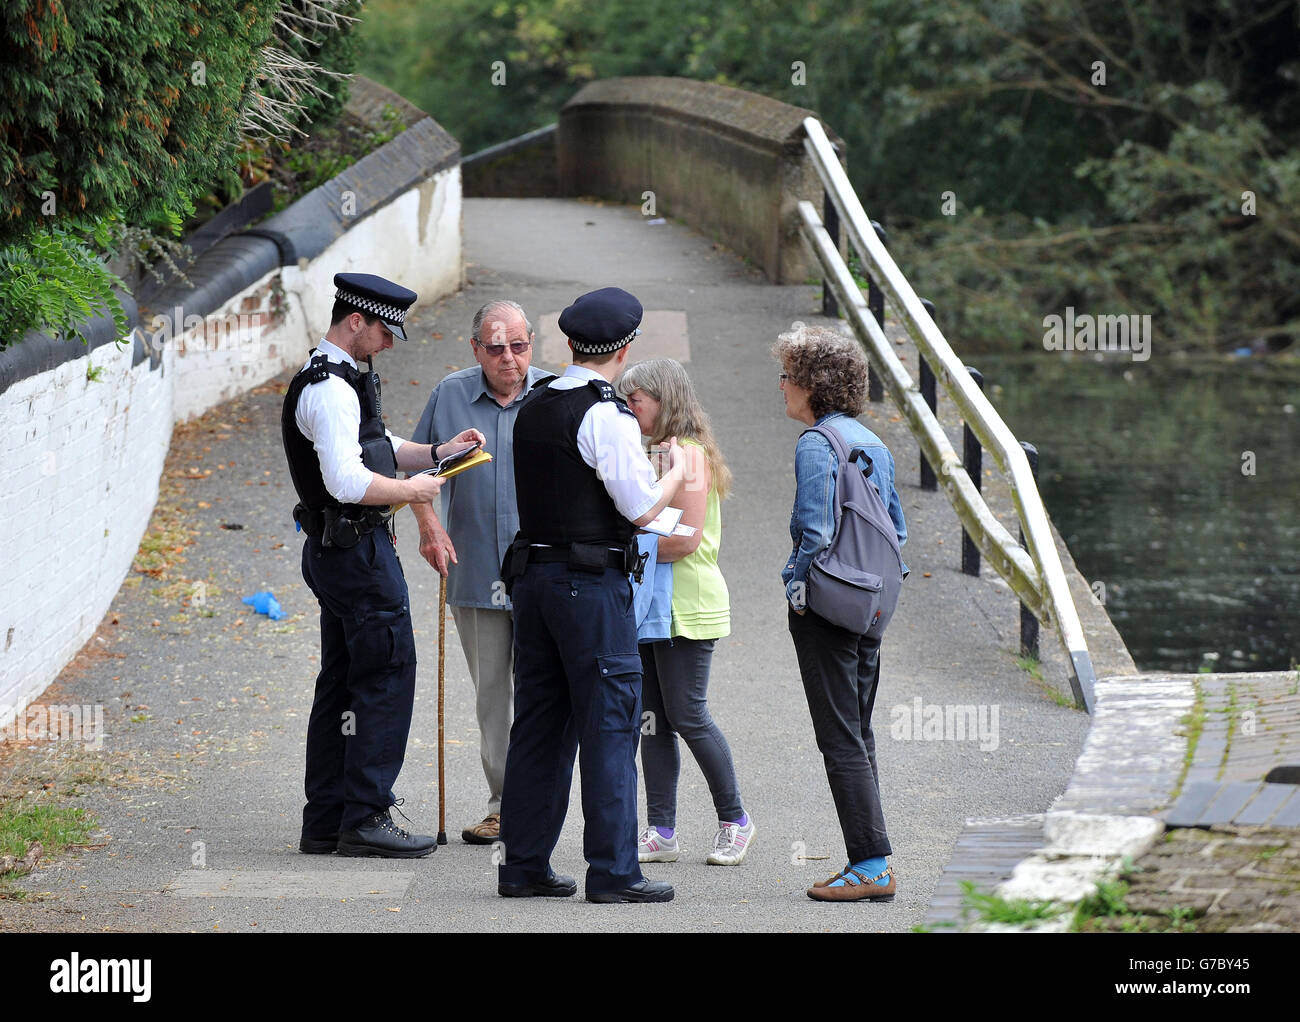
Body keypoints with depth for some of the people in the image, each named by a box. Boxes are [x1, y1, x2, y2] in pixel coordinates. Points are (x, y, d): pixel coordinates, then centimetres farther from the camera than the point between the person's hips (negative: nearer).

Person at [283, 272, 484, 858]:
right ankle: (365, 819, -7)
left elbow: (375, 450, 28)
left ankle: (324, 822, 15)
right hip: (358, 550, -11)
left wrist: (437, 453, 13)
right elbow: (347, 481, -26)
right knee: (386, 678, -7)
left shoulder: (340, 380, 16)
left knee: (341, 681, 12)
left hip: (333, 550, 11)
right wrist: (413, 490, -14)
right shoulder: (331, 388, -18)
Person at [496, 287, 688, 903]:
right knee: (609, 725, -3)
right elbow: (643, 508, -12)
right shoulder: (607, 416, -13)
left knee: (538, 721, 11)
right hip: (592, 583, -8)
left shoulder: (532, 409, 11)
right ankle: (612, 871, -3)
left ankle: (524, 864, 14)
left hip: (532, 573, 8)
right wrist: (677, 467, 6)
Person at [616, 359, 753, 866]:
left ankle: (734, 819, 11)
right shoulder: (652, 453, 16)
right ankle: (661, 831, 7)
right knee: (652, 721, 5)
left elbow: (687, 539, -20)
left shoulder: (689, 454, -12)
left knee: (687, 716, -4)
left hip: (686, 606, -9)